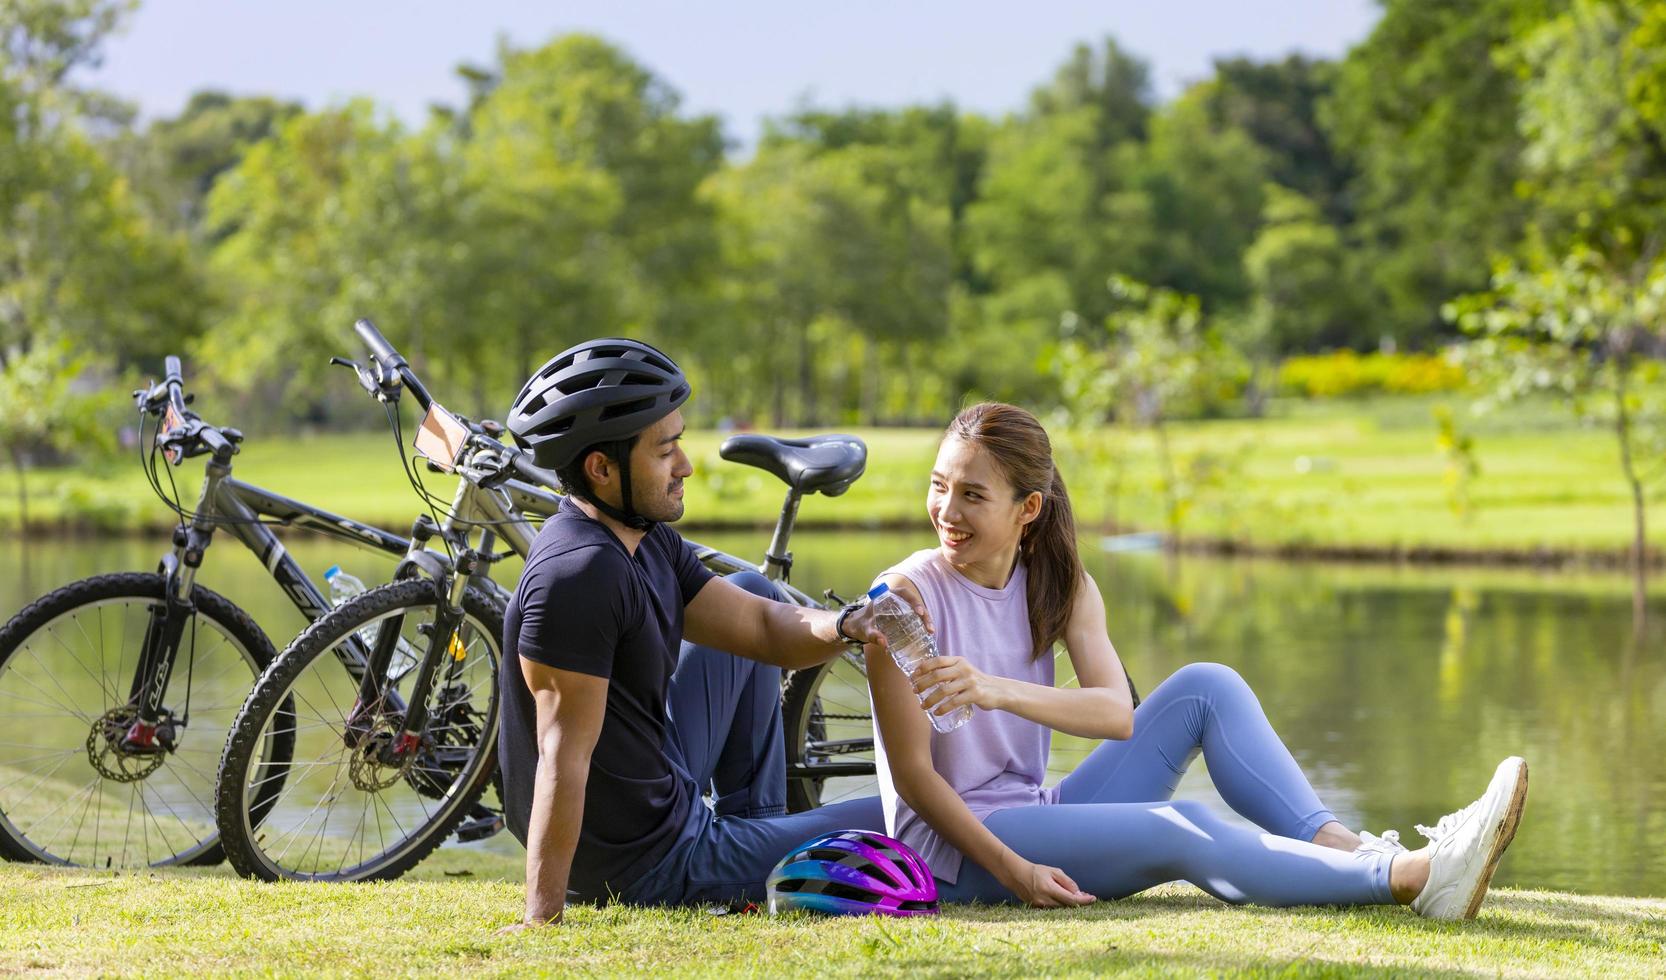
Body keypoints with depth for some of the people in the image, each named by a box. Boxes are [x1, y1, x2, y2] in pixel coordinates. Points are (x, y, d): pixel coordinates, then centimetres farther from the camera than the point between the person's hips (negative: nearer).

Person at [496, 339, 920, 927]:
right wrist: (542, 917, -30)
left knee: (752, 590, 22)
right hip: (650, 870, -9)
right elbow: (565, 755, -31)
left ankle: (755, 820, 23)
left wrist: (848, 627, -17)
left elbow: (764, 626, 4)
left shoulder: (649, 543, 2)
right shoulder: (580, 573, -28)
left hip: (661, 806, 9)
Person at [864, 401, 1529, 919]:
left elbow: (1118, 713, -15)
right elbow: (912, 775, -15)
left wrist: (999, 692, -33)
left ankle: (1338, 845, -20)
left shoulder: (1060, 584, 3)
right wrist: (1013, 871, -25)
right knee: (1181, 829, -28)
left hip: (1037, 817, 7)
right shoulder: (907, 594, -13)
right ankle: (1413, 878, -31)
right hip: (953, 851, -7)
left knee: (1206, 688, -5)